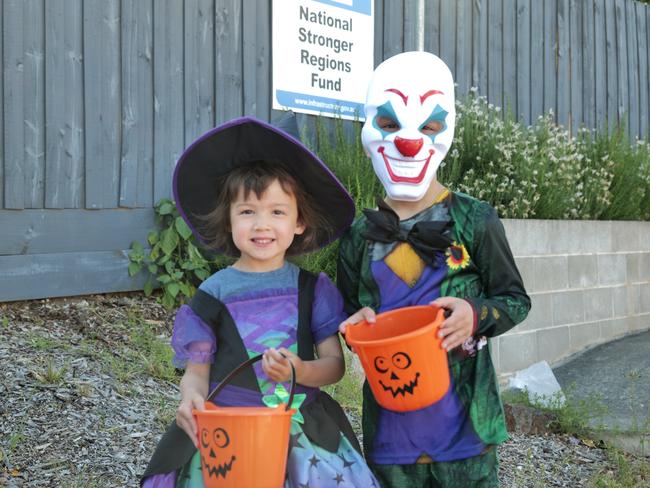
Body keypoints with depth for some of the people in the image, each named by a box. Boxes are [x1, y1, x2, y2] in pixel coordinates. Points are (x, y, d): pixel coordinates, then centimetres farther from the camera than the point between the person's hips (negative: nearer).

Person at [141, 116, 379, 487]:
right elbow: (198, 369, 0)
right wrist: (191, 395, -20)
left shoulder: (313, 289, 1)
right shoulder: (214, 294, -1)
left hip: (303, 435, 1)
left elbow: (334, 364, 1)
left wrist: (300, 371, -18)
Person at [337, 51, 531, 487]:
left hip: (464, 422, -2)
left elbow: (516, 300, 2)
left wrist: (477, 316, -17)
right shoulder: (359, 235, 5)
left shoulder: (475, 221, -4)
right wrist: (357, 322, -7)